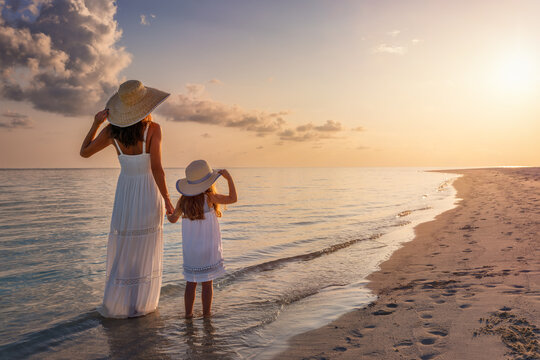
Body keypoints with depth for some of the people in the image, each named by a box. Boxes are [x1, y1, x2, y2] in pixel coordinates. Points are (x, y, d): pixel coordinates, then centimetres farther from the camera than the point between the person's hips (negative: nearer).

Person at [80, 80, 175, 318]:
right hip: (149, 195, -2)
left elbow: (84, 152, 7)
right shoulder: (153, 129, -17)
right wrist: (167, 199, -11)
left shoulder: (112, 130, -6)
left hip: (125, 195, 3)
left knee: (122, 250, 16)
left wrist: (95, 123, 8)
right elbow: (156, 169, -20)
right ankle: (142, 305, 22)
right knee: (146, 252, 12)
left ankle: (114, 305, 23)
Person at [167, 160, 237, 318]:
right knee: (207, 282, 9)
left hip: (189, 249, 4)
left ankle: (188, 312, 20)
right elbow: (233, 198, -11)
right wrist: (229, 178, -4)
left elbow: (173, 218, 13)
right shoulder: (209, 198, -16)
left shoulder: (183, 201, -3)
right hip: (209, 249, -3)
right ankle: (206, 312, 16)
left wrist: (167, 215, 36)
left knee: (191, 282, 14)